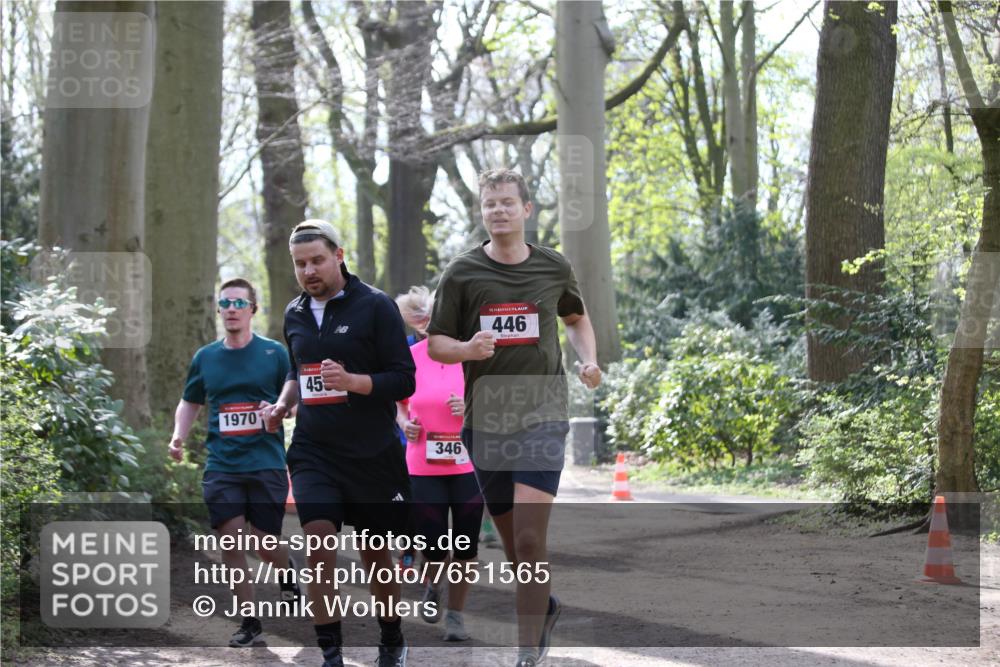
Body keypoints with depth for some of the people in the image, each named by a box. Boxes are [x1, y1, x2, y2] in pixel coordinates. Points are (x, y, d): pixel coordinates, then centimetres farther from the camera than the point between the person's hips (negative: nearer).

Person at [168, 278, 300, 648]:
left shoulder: (274, 353, 0)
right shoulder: (205, 357, 8)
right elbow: (190, 402, 21)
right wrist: (178, 436, 4)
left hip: (266, 464, -2)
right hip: (221, 466, 2)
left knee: (266, 544, 0)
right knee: (230, 540, -8)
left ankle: (288, 576, 36)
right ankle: (249, 621, 3)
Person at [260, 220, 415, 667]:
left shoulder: (375, 306, -7)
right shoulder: (295, 314, 9)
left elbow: (403, 380, -10)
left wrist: (352, 382, -25)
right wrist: (283, 403, 7)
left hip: (372, 452, -3)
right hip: (313, 450, 3)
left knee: (375, 553, 10)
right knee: (318, 548, -14)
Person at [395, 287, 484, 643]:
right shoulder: (411, 357, -3)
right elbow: (399, 402, 15)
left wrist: (471, 407, -19)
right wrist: (405, 423, -4)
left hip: (469, 465, 0)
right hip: (423, 466, 0)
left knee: (466, 546, 3)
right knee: (433, 548, -2)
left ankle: (456, 614, 21)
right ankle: (433, 586, 32)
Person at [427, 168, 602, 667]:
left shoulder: (554, 268, 4)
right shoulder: (461, 273, 0)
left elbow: (576, 319, 23)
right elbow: (434, 344, 3)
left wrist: (589, 360, 5)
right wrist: (467, 349, -18)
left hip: (542, 416, -1)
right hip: (484, 419, 2)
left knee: (530, 539, -14)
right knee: (512, 540, 11)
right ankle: (544, 607, 40)